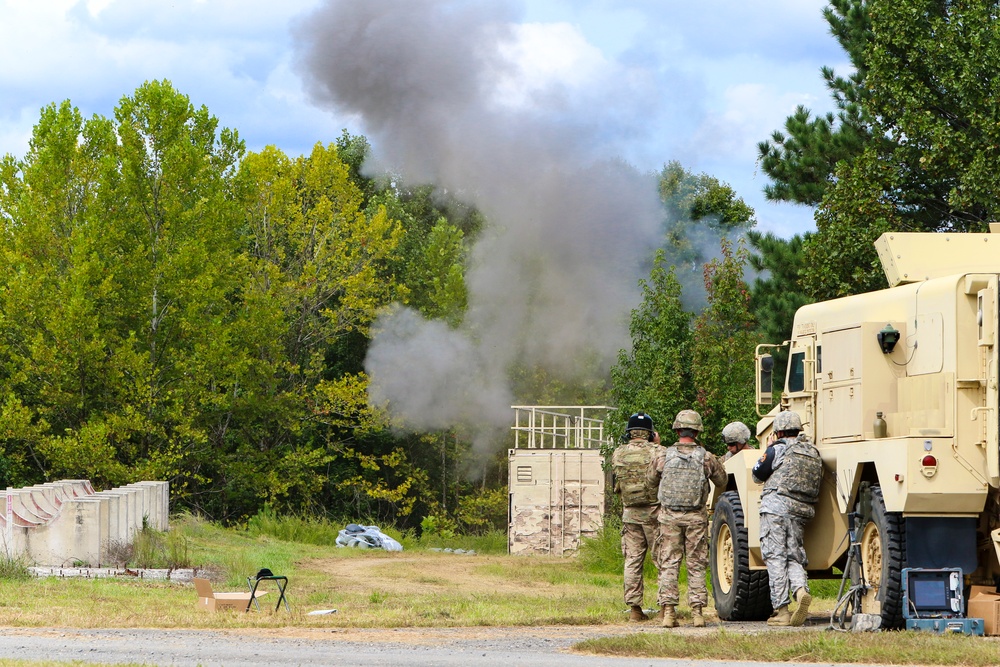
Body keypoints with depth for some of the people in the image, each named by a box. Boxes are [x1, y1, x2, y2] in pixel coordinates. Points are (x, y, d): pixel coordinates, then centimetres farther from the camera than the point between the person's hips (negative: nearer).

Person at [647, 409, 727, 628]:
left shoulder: (663, 456, -4)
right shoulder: (706, 458, -4)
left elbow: (651, 478, 12)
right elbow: (722, 481, 10)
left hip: (669, 516, 0)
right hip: (696, 517, 0)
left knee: (669, 564, 4)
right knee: (696, 565, 7)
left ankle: (668, 611, -2)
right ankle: (697, 611, 2)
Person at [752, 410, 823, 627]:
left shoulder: (778, 449, -3)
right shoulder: (814, 452, 15)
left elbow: (758, 475, 6)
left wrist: (768, 449, 19)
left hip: (777, 505, -6)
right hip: (802, 510, 6)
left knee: (775, 557, -4)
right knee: (794, 556, 13)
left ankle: (781, 610, -9)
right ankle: (801, 590, -17)